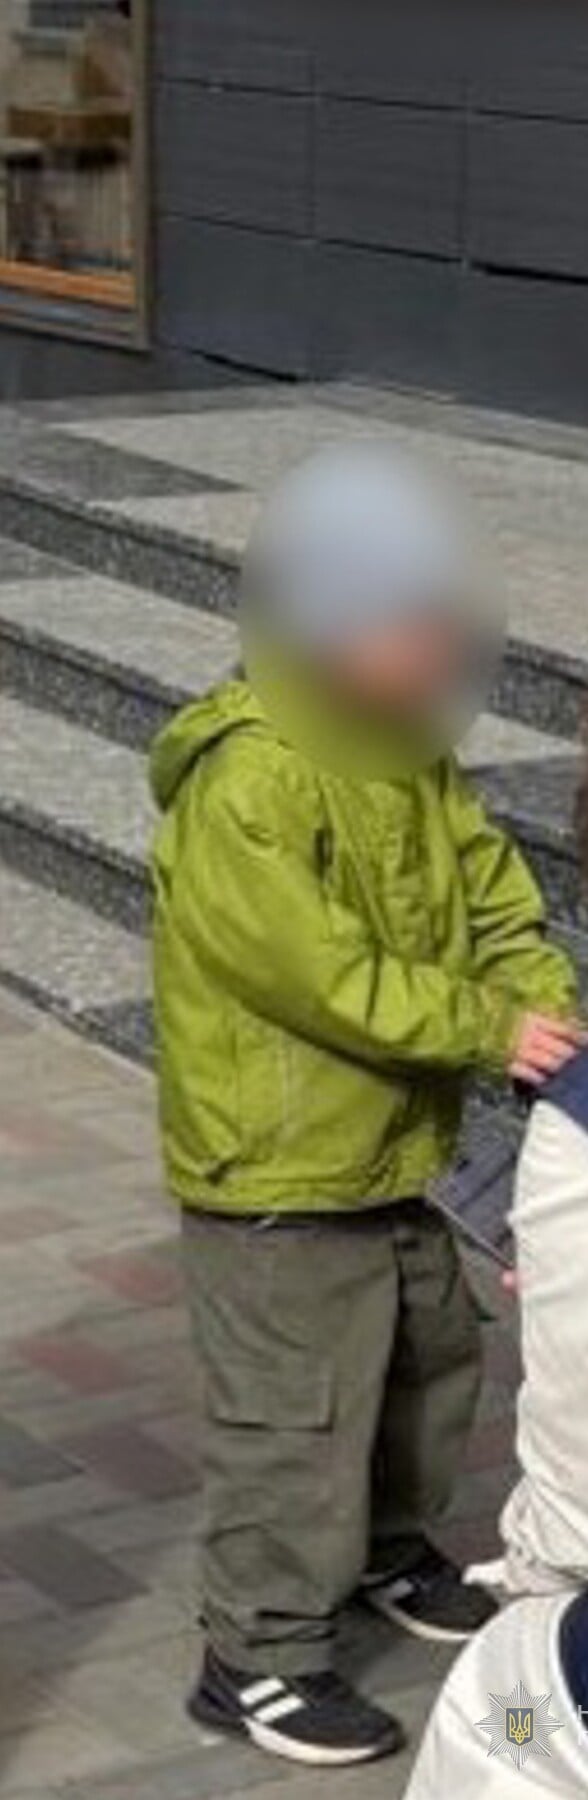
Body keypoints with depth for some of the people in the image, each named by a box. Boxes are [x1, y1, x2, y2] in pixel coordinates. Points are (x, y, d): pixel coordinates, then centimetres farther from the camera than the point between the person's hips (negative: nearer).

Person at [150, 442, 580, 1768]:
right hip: (276, 1172, -10)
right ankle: (260, 1660, 16)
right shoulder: (246, 783, -27)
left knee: (429, 1362, 26)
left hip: (394, 1156, 10)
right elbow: (322, 973, -29)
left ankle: (385, 1550, 50)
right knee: (294, 1419, 1)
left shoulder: (409, 753, 4)